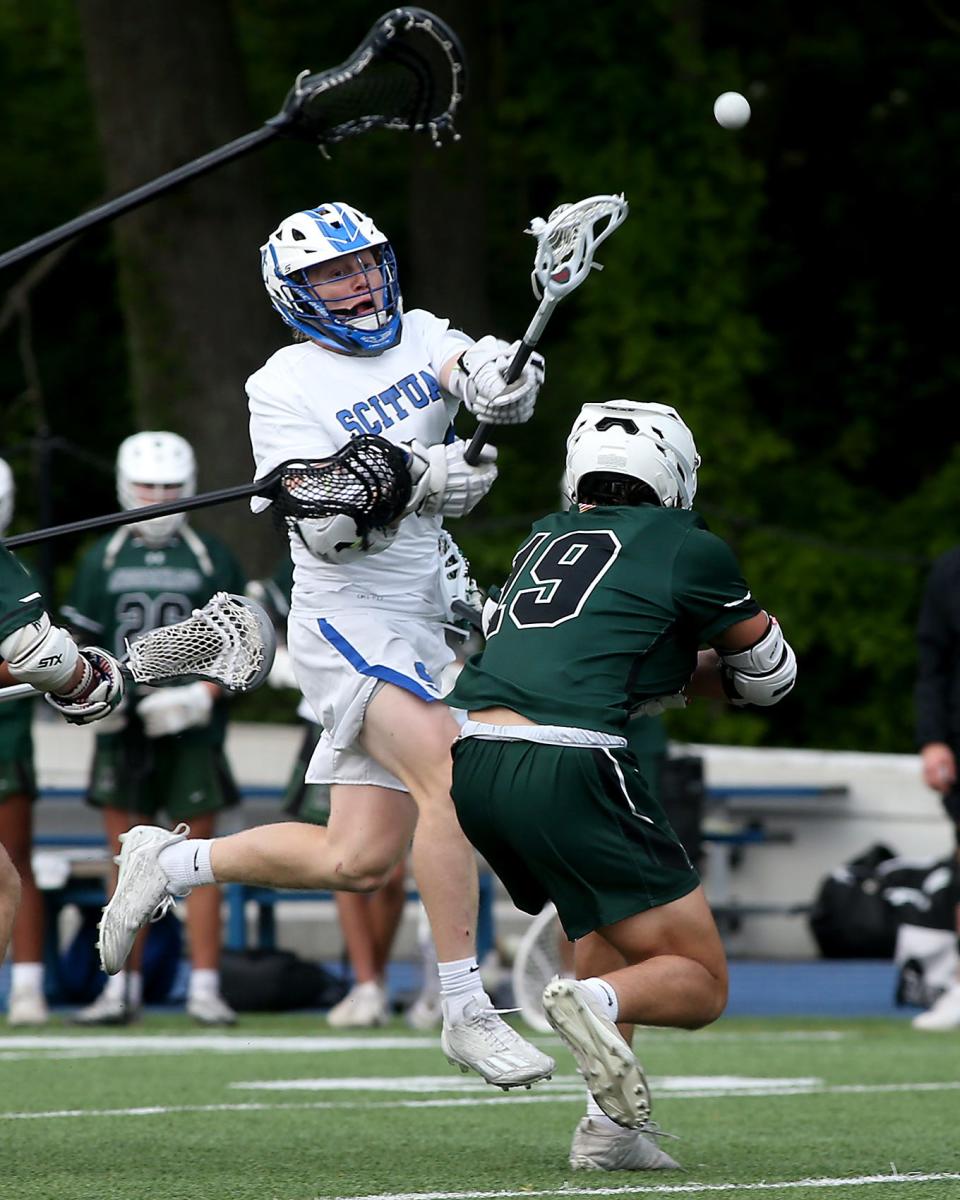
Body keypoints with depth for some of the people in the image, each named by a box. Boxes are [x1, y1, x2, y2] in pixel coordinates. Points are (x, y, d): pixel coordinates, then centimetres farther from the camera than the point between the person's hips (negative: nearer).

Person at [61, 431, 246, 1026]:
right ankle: (123, 988, 8)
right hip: (124, 732, 2)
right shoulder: (102, 559, 9)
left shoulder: (213, 559, 4)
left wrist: (203, 694, -12)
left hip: (193, 732, -2)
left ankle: (205, 986, -1)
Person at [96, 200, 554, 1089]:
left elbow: (503, 392, -5)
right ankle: (466, 1014, -22)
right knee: (451, 777, -26)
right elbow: (322, 530, -15)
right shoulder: (286, 387, -7)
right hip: (346, 618, -7)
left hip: (415, 630, 7)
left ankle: (170, 863, 25)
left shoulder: (419, 338, 11)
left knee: (357, 864, 6)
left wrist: (493, 375, -28)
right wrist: (413, 483, -29)